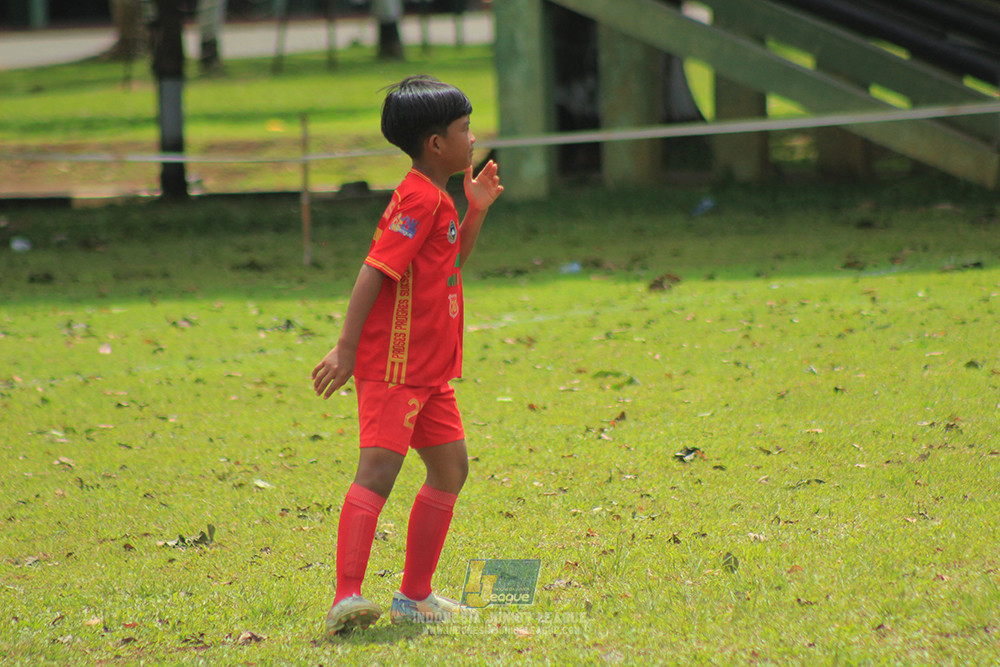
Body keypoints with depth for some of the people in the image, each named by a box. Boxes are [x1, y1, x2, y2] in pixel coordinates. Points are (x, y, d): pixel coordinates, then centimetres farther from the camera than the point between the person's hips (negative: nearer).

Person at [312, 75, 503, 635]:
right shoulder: (420, 198, -15)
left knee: (451, 469, 15)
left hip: (429, 370, 11)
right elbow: (375, 271, -21)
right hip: (394, 365, -11)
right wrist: (346, 349, -26)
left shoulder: (436, 198, 16)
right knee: (379, 469, -20)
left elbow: (452, 263, 31)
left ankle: (415, 596, 23)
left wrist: (476, 210, 16)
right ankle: (347, 598, -30)